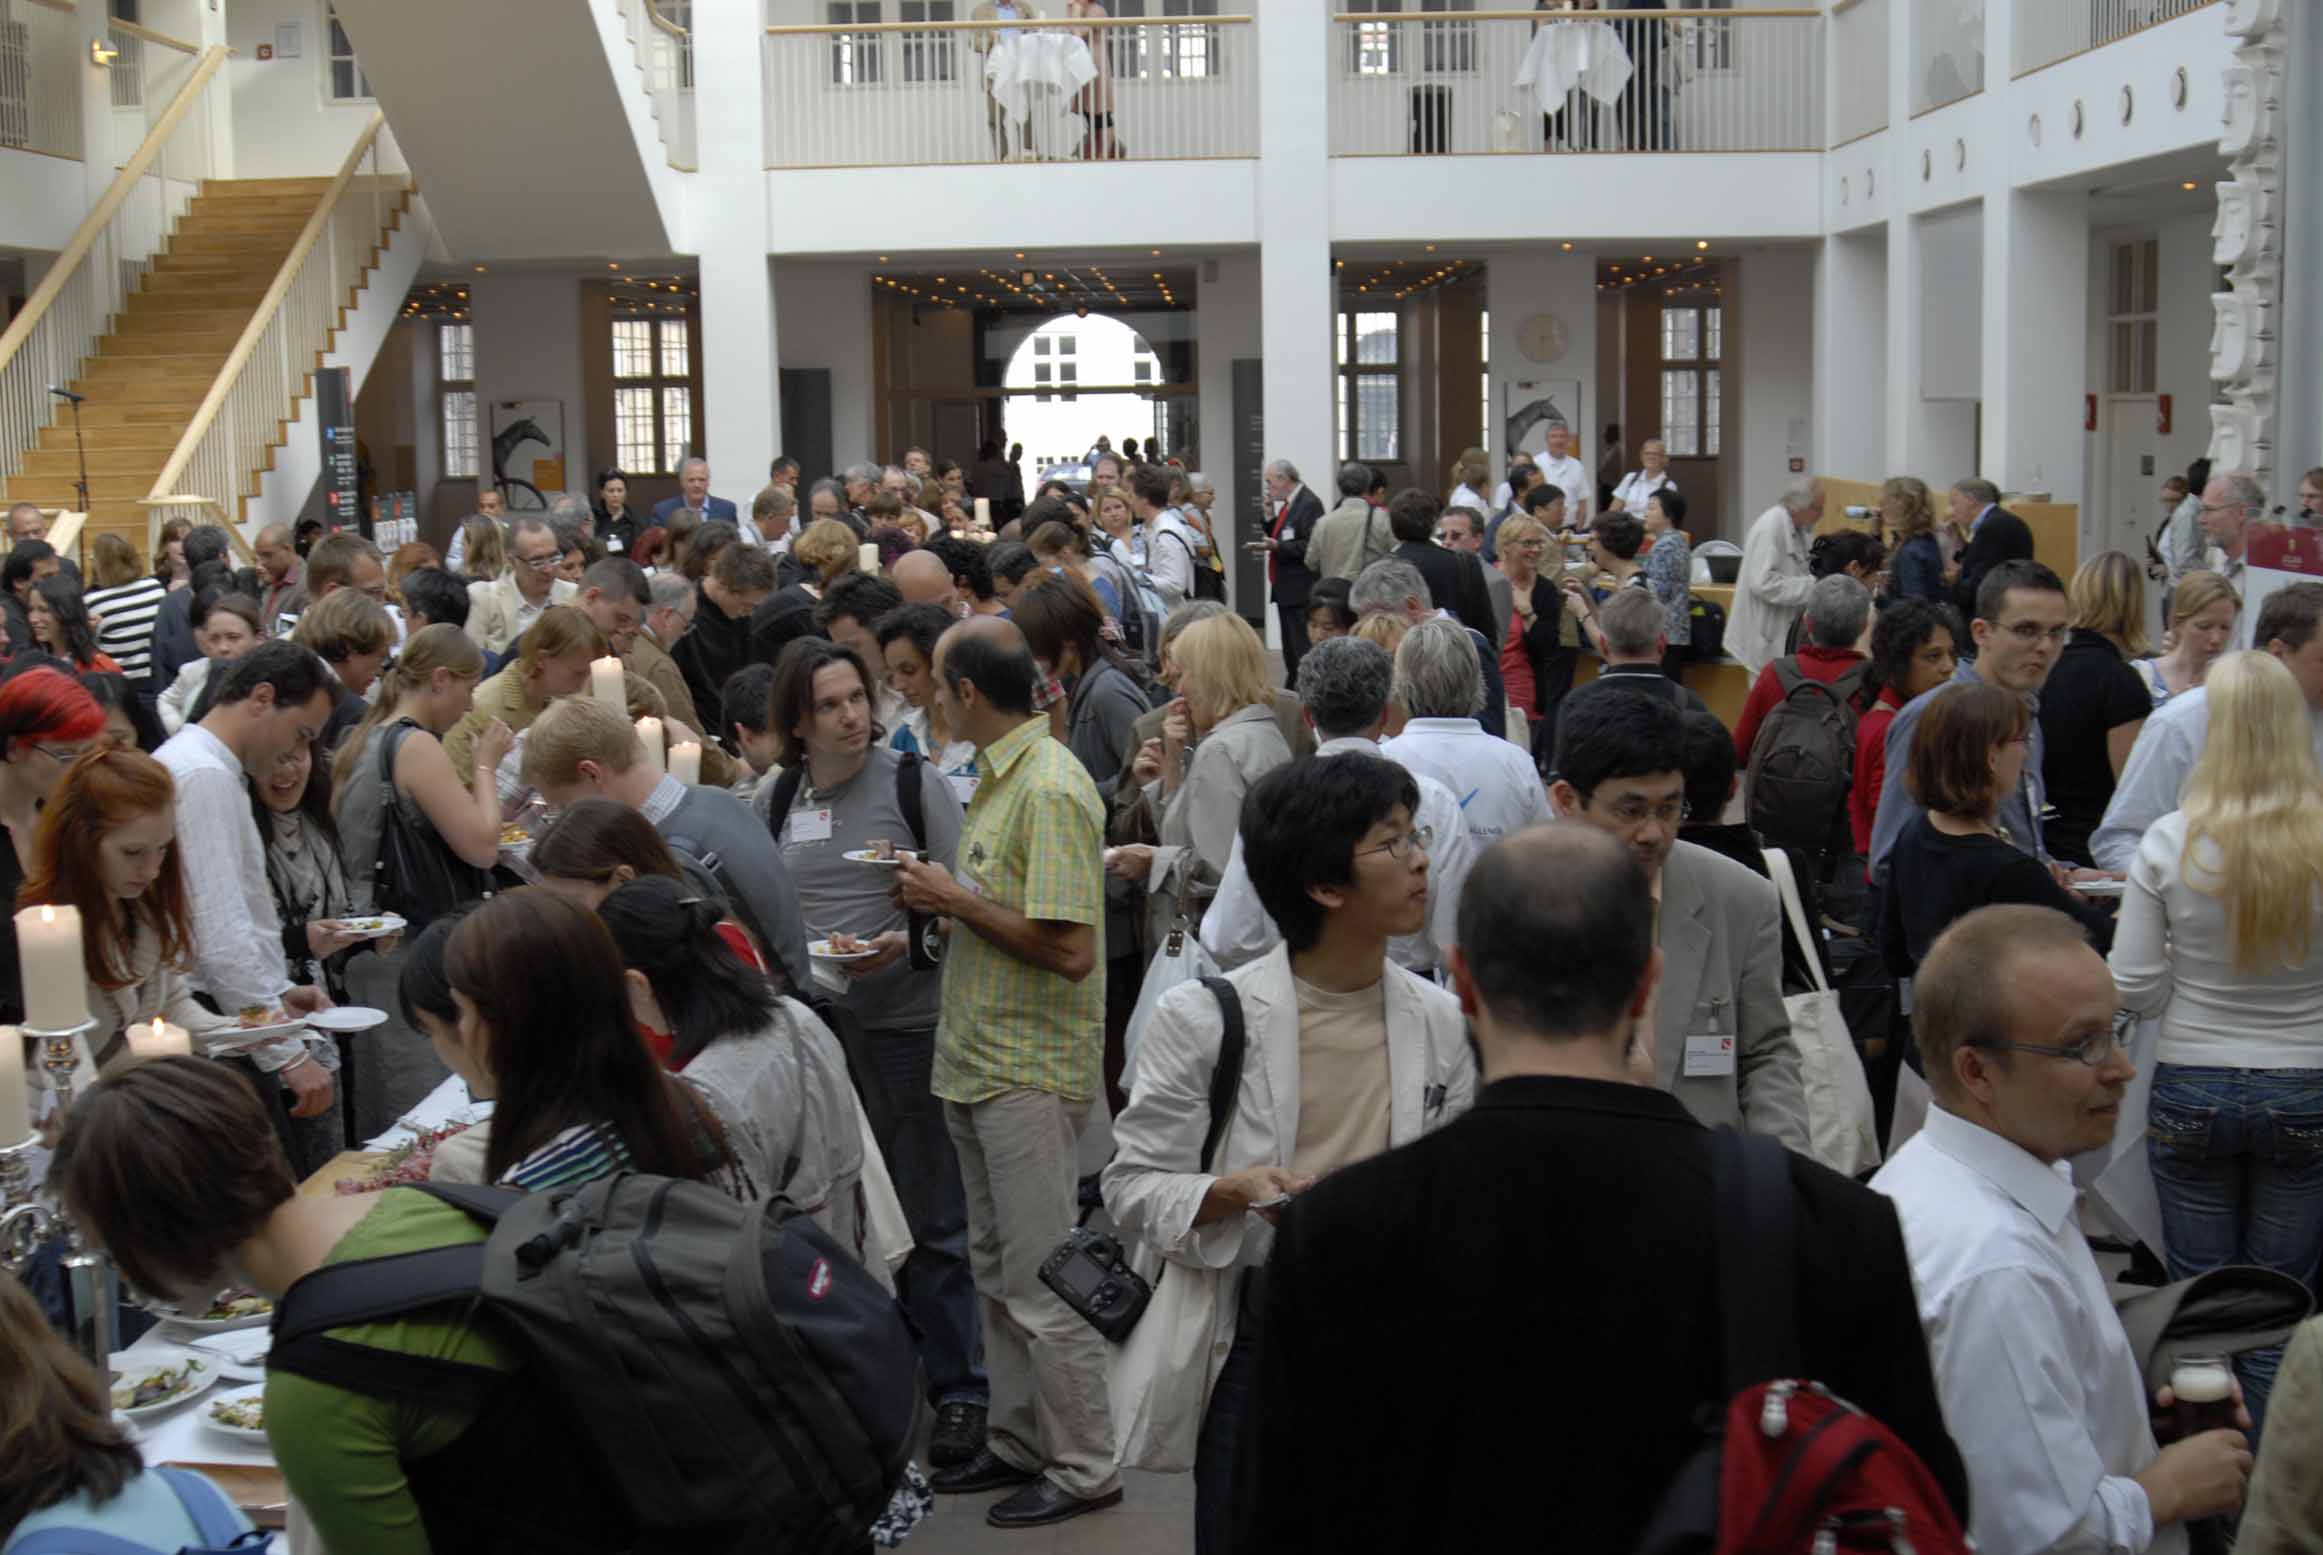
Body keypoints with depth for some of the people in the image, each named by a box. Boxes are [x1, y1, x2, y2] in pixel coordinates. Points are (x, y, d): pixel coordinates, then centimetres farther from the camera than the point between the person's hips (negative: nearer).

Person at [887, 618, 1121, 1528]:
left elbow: (1068, 948, -25)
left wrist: (957, 900, -17)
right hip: (979, 1062, 10)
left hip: (1030, 1071, -10)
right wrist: (939, 898, 5)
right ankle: (1017, 1442, 29)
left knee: (1041, 1280, -2)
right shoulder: (1000, 777, 12)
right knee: (996, 1270, 17)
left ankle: (1083, 1468, 10)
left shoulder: (1051, 789, -19)